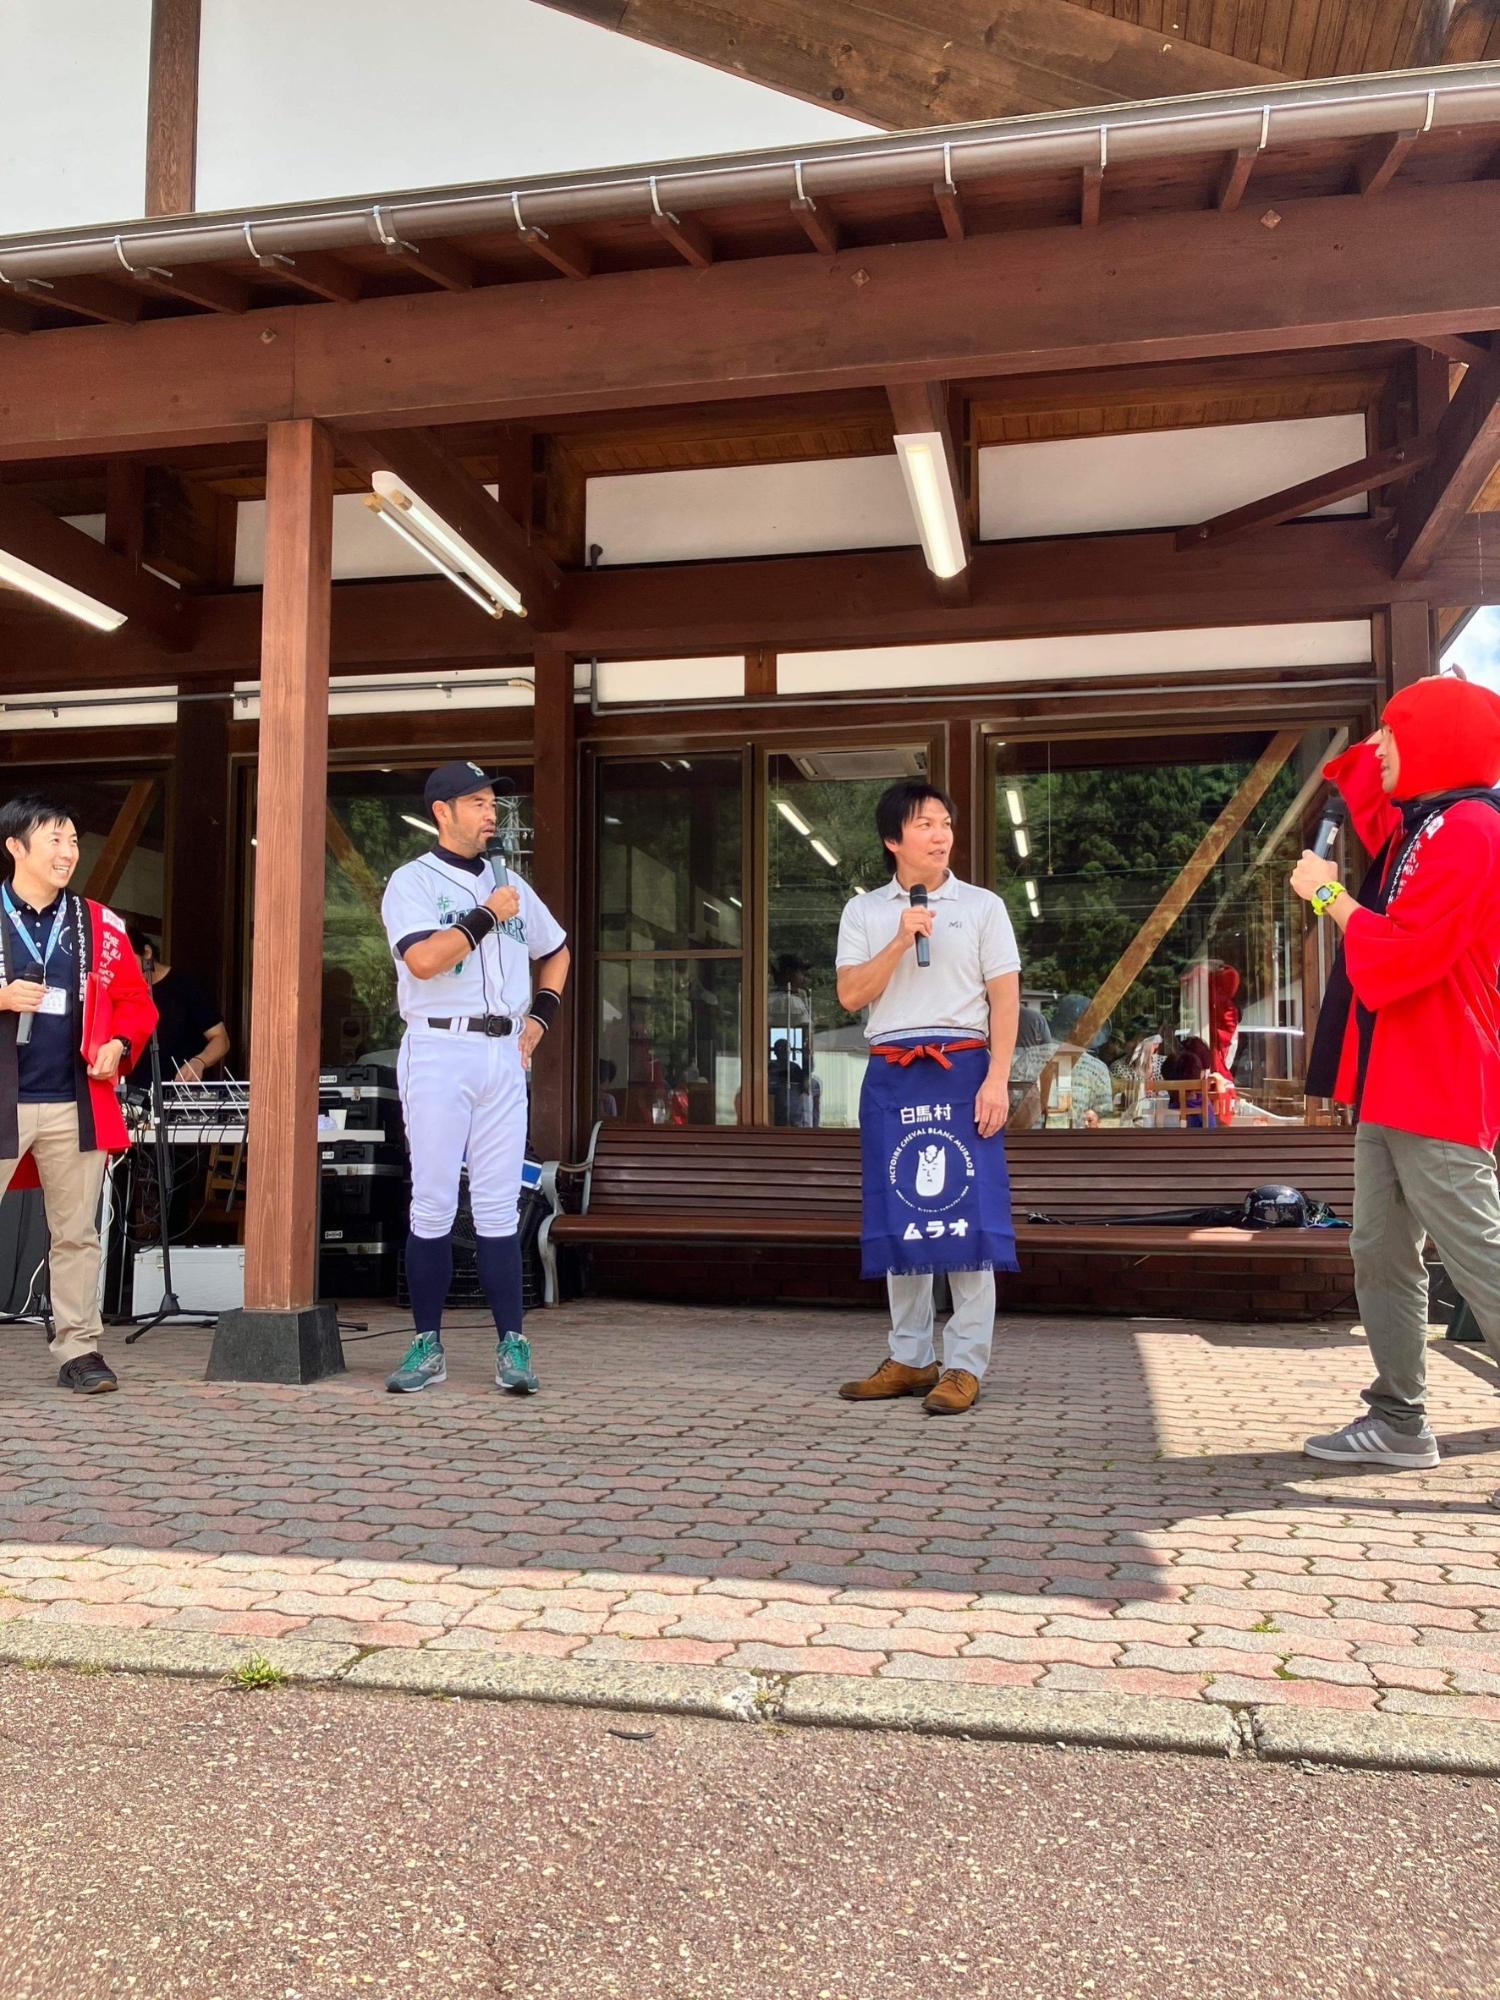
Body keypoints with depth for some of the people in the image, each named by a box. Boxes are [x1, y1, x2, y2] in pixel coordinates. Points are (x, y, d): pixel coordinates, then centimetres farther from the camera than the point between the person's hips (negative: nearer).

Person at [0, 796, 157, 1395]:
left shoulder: (99, 924, 9)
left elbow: (135, 1000, 12)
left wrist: (118, 1044, -6)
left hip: (75, 1104, 2)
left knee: (77, 1234, 7)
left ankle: (79, 1349, 15)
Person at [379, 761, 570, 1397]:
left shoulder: (511, 885, 17)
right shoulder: (412, 881, 0)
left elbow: (556, 951, 30)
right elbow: (423, 959, -17)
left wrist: (540, 1017, 17)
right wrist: (487, 914, -11)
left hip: (504, 1053, 4)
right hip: (439, 1051, -4)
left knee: (498, 1204, 3)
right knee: (433, 1201, -3)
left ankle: (511, 1345, 5)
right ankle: (428, 1345, 6)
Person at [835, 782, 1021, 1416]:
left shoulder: (982, 906, 7)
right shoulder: (863, 912, 11)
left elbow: (1005, 999, 1)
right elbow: (851, 995, 0)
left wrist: (997, 1079, -10)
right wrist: (901, 941, -11)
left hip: (962, 1070, -2)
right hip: (890, 1074, 2)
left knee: (967, 1214, -7)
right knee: (898, 1216, 5)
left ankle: (965, 1365, -1)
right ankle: (909, 1359, 15)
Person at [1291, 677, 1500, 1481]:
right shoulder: (1419, 827, 14)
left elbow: (1400, 958, -23)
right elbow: (1369, 802, 36)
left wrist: (1331, 896, -10)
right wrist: (1379, 754, 18)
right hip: (1391, 1085, 10)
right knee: (1382, 1257, 11)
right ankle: (1399, 1421, 18)